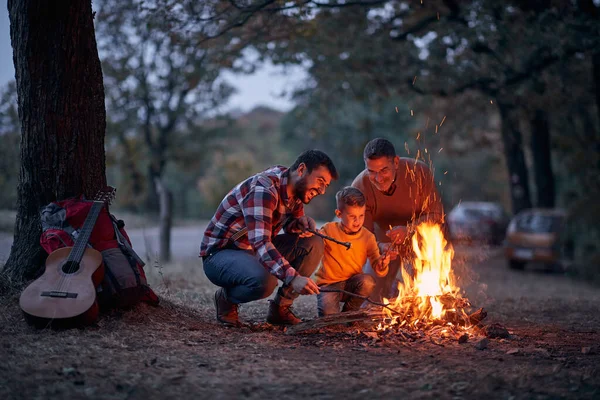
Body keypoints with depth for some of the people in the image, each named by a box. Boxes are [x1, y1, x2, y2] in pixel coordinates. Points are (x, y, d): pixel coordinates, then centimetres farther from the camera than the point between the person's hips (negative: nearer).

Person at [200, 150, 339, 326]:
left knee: (313, 243, -8)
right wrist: (292, 277, -51)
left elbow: (289, 225, 15)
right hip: (220, 253, -9)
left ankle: (280, 309, 1)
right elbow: (260, 242, -39)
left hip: (257, 251, 9)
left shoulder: (295, 187, 1)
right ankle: (226, 297, -4)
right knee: (265, 280, -38)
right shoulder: (263, 189, -27)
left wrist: (302, 222, -11)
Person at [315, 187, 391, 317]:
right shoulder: (329, 230, -5)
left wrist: (381, 265, -28)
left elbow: (376, 265, -4)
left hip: (351, 285, 3)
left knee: (368, 281, -29)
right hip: (328, 284, -3)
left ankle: (348, 312, -3)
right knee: (329, 313, -30)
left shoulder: (368, 237, 0)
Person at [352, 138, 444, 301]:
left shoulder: (419, 171, -28)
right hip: (385, 242, 1)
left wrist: (409, 229, -40)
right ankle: (393, 287, 33)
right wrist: (380, 247, -46)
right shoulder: (359, 188, -26)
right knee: (372, 299, -1)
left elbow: (436, 214, -21)